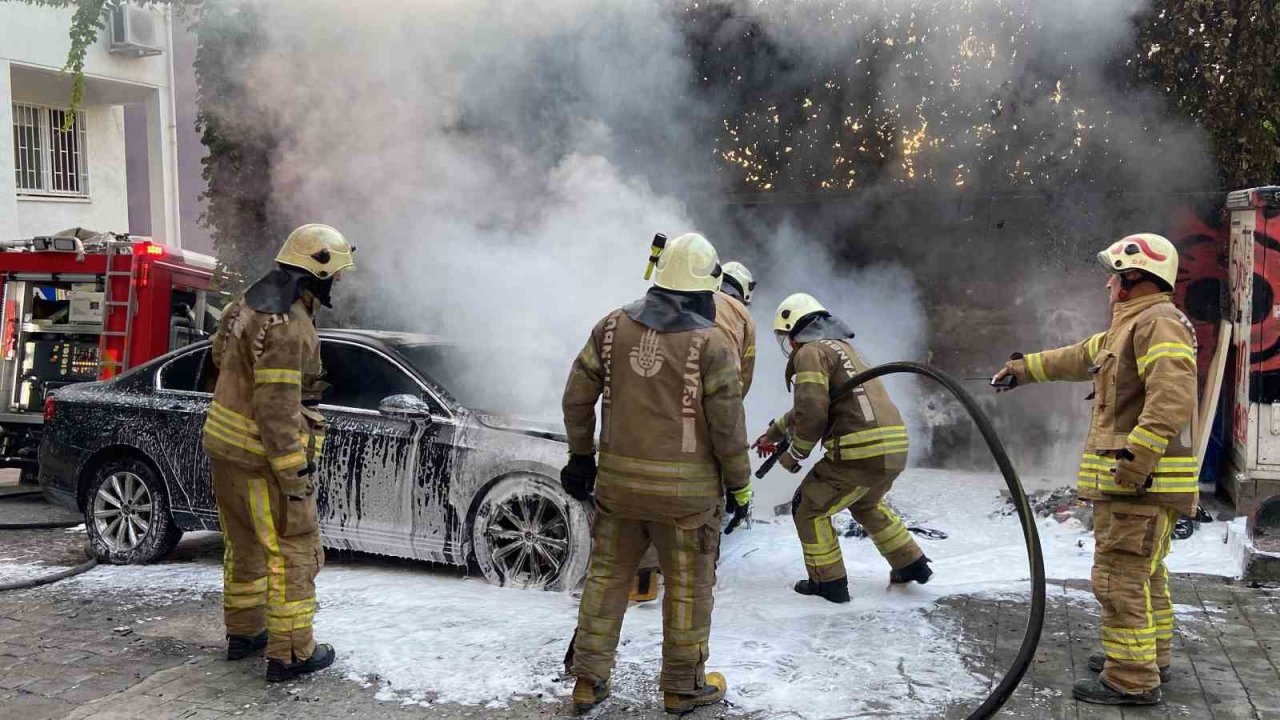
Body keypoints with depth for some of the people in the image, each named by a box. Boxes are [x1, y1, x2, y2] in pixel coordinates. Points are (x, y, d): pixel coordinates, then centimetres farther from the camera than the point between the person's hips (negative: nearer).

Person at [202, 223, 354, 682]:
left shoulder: (250, 304, 8)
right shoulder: (287, 326, -24)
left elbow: (221, 356, 20)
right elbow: (277, 408, -25)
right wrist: (295, 474, -21)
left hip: (224, 446, 10)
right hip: (261, 457, -10)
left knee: (245, 545, 21)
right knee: (293, 551, 0)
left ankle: (243, 633, 34)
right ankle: (290, 654, 7)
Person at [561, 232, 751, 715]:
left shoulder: (612, 327, 0)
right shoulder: (711, 343, -12)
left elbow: (578, 396, 4)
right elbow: (728, 425, -10)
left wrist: (581, 455, 17)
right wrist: (739, 485, 2)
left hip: (619, 479, 4)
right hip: (685, 488, -3)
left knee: (607, 575, 16)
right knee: (687, 586, 12)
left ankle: (589, 679, 23)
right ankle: (683, 685, 25)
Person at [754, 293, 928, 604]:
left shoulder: (810, 352, -5)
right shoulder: (840, 347, 24)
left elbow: (812, 414, -15)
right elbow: (814, 405, 34)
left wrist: (795, 454, 0)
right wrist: (775, 430, 39)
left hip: (862, 452, -9)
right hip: (895, 449, 9)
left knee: (809, 508, 9)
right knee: (867, 504, 34)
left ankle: (828, 582, 14)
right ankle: (912, 565, 38)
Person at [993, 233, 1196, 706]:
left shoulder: (1159, 322, -15)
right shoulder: (1129, 327, 19)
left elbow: (1172, 398, -27)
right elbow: (1080, 357, 32)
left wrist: (1135, 460, -29)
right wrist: (1025, 368, 38)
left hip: (1140, 479, -11)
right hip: (1134, 478, 11)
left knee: (1120, 578, -8)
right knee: (1144, 574, 20)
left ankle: (1132, 680, -1)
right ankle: (1149, 656, 33)